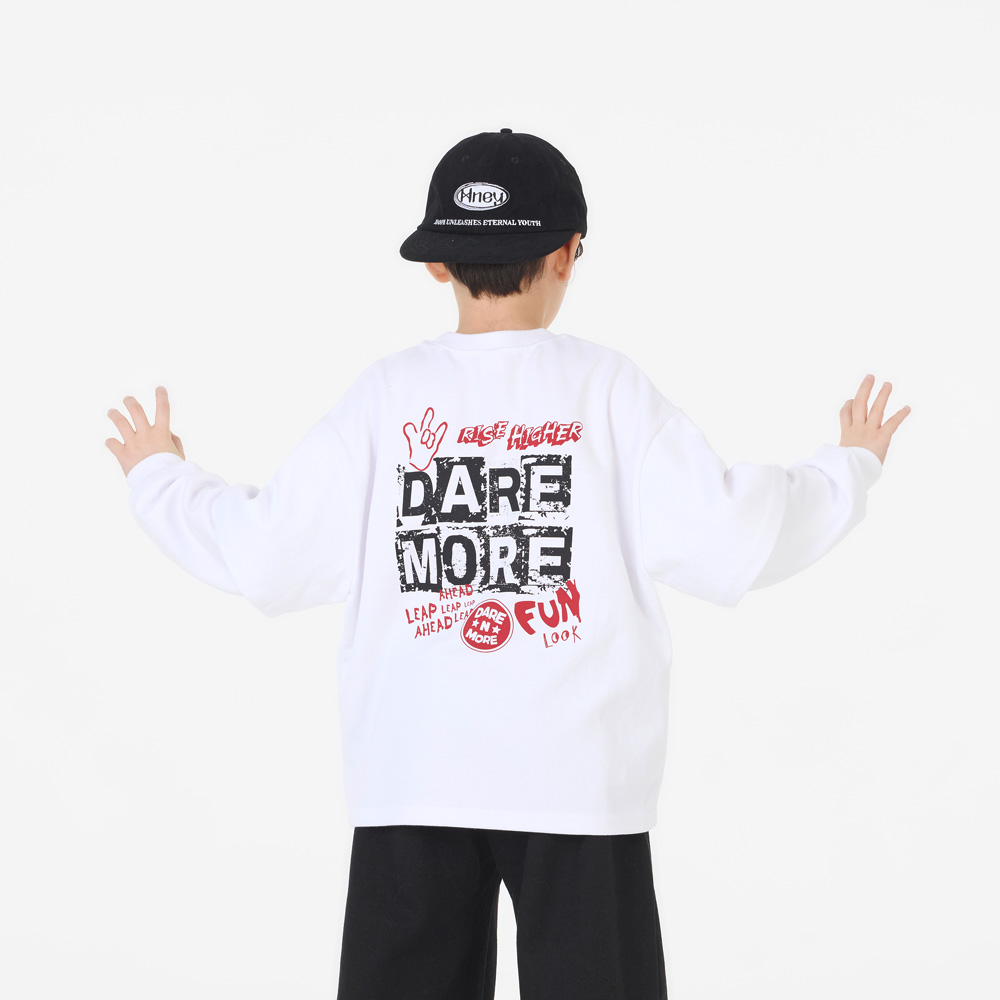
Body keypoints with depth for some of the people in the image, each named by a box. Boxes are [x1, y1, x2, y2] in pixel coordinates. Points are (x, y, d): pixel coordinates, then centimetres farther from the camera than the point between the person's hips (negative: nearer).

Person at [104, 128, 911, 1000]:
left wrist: (161, 478, 18)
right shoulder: (609, 388, -4)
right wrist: (850, 468, 10)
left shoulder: (387, 394, -1)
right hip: (580, 780, -1)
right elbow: (728, 540, -7)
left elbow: (267, 557, 0)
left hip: (413, 781, 2)